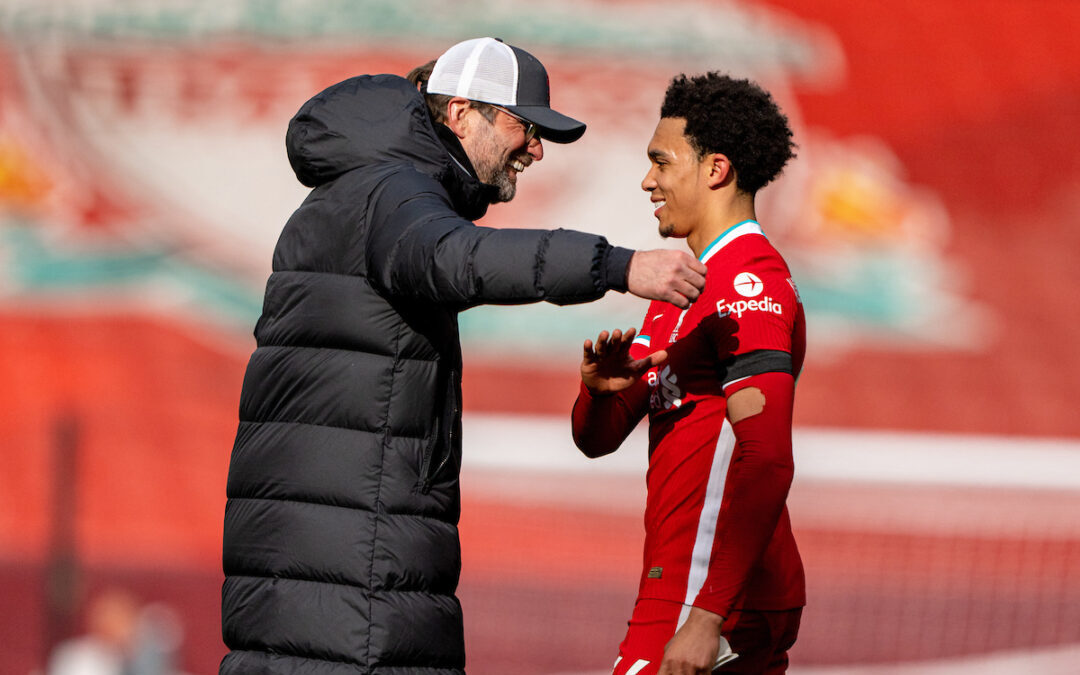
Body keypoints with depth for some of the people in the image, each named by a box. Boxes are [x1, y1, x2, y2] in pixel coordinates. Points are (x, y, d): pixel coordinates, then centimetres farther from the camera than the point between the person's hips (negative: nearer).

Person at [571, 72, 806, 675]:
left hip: (710, 598, -10)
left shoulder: (749, 285, -13)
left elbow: (765, 461, -23)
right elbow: (597, 438, 18)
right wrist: (601, 387, -7)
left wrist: (707, 615, -29)